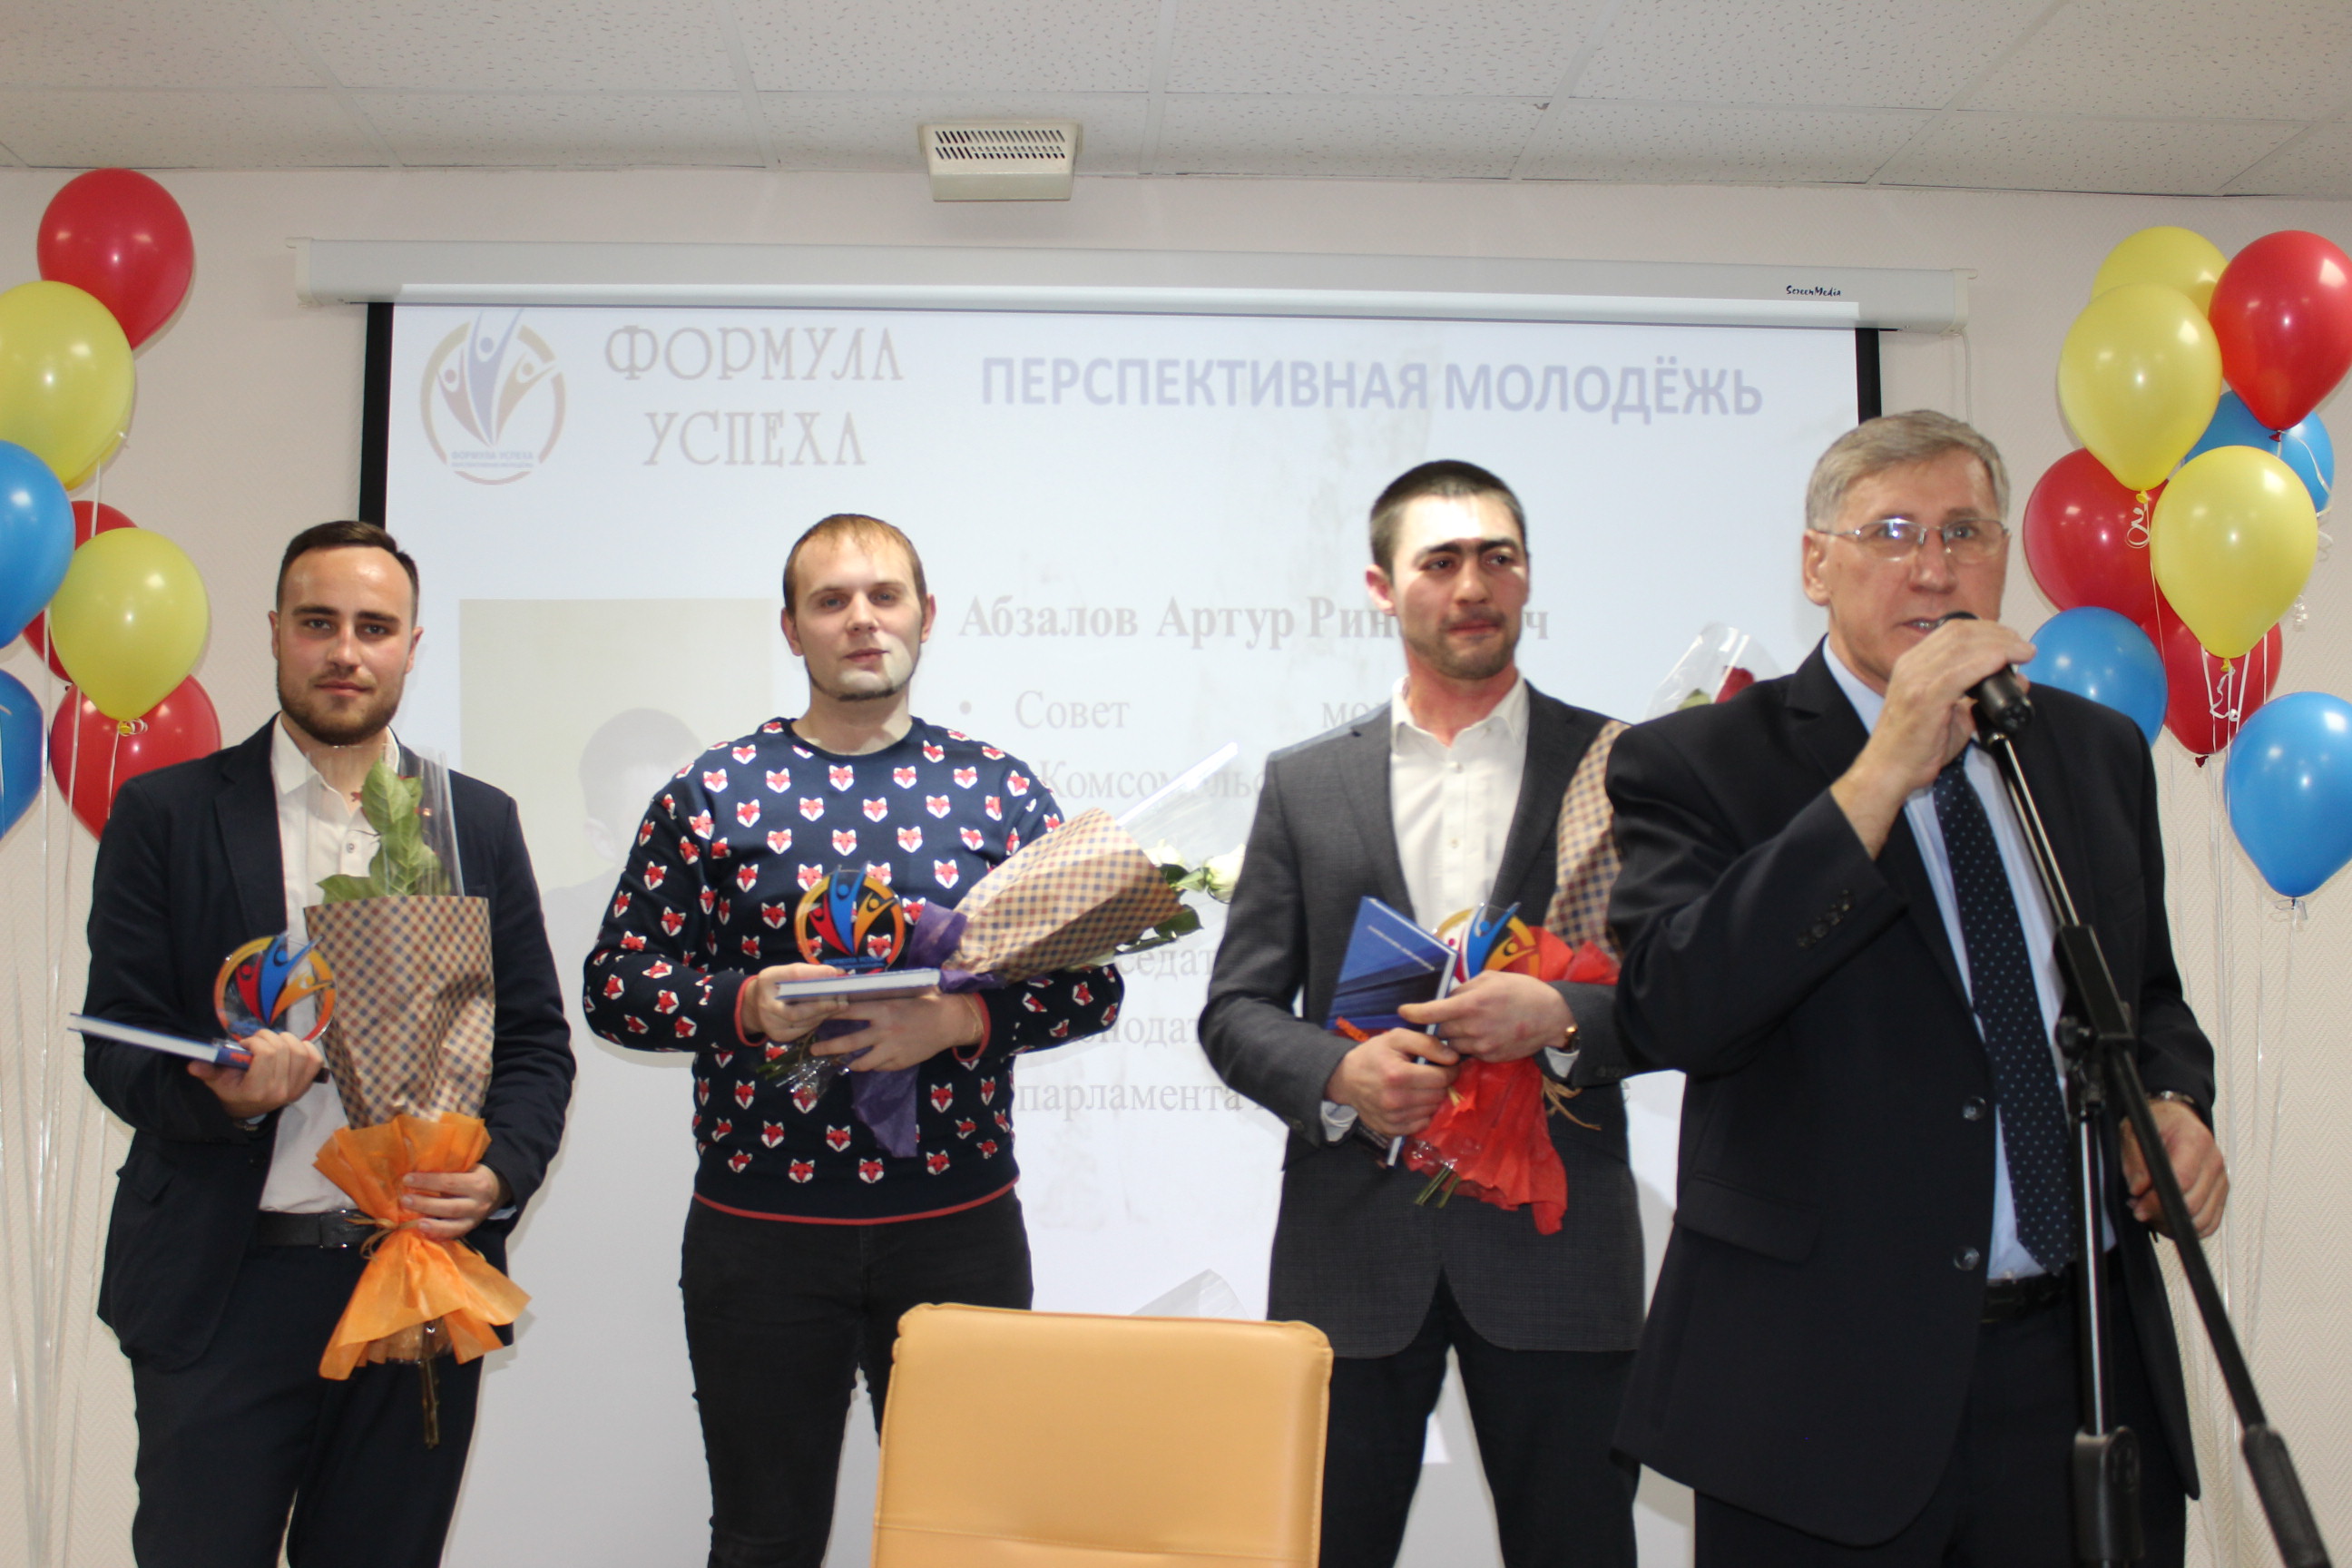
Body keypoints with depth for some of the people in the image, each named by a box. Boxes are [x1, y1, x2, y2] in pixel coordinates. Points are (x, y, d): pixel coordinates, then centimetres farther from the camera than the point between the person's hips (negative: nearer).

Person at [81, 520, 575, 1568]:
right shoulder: (165, 813, 2)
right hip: (224, 1291, -2)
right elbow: (114, 1045, 0)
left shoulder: (481, 822, 8)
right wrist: (219, 1094, -21)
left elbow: (536, 1040, 8)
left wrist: (499, 1172, -10)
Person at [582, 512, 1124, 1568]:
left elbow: (1094, 983, 1)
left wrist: (958, 1020, -16)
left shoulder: (1003, 792, 3)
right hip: (762, 1232, 0)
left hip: (961, 1225, 1)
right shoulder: (712, 794, 1)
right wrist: (746, 1004, -17)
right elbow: (613, 984, 1)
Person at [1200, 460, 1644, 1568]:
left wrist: (1564, 1018, -18)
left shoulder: (1618, 766, 5)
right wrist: (1338, 1074, -13)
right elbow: (1235, 1009, 6)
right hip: (1353, 1247, 1)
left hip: (1553, 1240, 0)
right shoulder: (1303, 782, 8)